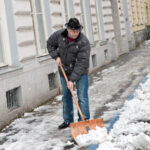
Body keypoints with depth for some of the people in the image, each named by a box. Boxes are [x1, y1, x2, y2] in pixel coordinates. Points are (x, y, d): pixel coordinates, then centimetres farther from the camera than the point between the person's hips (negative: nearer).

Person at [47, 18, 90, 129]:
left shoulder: (84, 42, -25)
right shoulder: (59, 35, -11)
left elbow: (81, 63, -27)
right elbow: (50, 44, 10)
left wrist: (72, 79, -30)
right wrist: (56, 56, -6)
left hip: (80, 72, -4)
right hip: (64, 71, 5)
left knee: (82, 97, -7)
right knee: (66, 97, 13)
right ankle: (68, 120, 27)